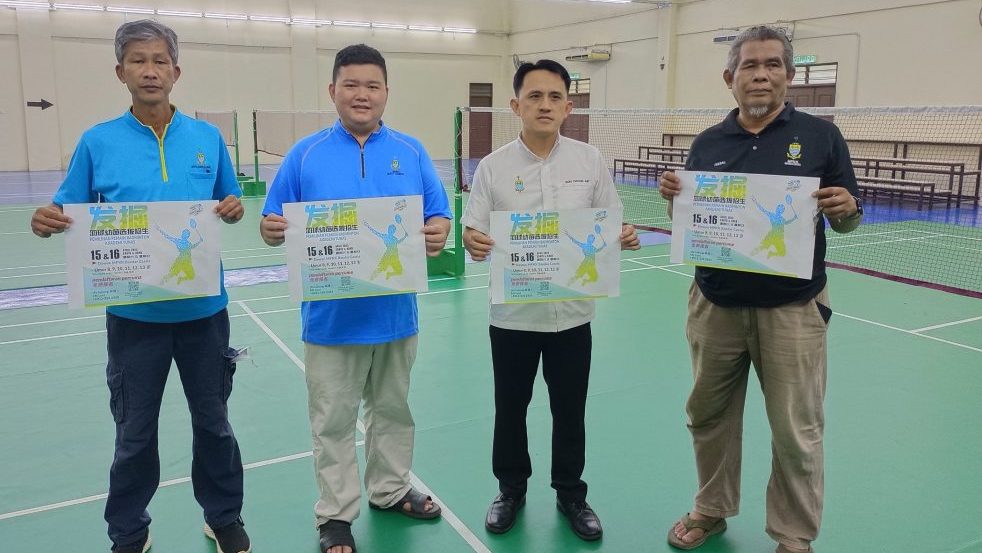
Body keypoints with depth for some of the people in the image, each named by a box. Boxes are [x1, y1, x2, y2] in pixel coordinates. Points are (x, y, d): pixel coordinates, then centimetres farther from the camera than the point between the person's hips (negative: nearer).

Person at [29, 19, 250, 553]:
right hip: (134, 313, -1)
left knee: (213, 420, 14)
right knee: (134, 433, 12)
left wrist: (233, 209, -13)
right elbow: (70, 217, 2)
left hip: (203, 307, 1)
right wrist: (47, 222, -20)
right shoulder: (97, 141, -3)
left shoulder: (207, 137, 1)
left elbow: (229, 208, 9)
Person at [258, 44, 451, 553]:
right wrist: (272, 229, -24)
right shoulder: (305, 154, -1)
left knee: (393, 410, 18)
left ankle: (390, 490, 38)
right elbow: (274, 224, -1)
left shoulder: (411, 152, 4)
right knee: (333, 420, 8)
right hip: (332, 316, -2)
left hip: (395, 313, 2)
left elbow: (438, 218, 1)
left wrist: (437, 234, -21)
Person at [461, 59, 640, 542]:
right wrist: (474, 241, -28)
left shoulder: (591, 161, 0)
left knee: (569, 410, 13)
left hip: (572, 313, 1)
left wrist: (625, 237, -17)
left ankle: (571, 494, 34)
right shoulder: (492, 167, -4)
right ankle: (511, 489, 35)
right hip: (513, 315, 0)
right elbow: (475, 234, -5)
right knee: (510, 408, 13)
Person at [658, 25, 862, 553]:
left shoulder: (820, 135, -1)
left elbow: (845, 221, 3)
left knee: (796, 434, 5)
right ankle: (712, 510, 37)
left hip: (792, 310, -2)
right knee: (708, 416, 15)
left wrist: (845, 208, -20)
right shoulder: (707, 143, 6)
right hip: (715, 305, 3)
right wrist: (675, 198, -9)